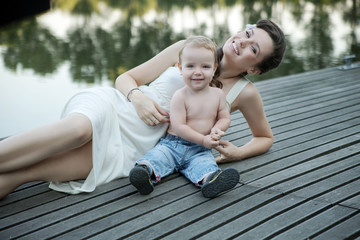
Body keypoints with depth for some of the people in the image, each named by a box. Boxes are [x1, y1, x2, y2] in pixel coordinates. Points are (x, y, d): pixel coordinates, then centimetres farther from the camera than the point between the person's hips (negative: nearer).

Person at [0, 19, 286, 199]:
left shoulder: (244, 93, 8)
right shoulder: (186, 50, 7)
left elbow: (265, 137, 22)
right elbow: (126, 78, 12)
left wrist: (237, 153, 0)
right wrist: (137, 96, -12)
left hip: (131, 151, 0)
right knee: (78, 129, -40)